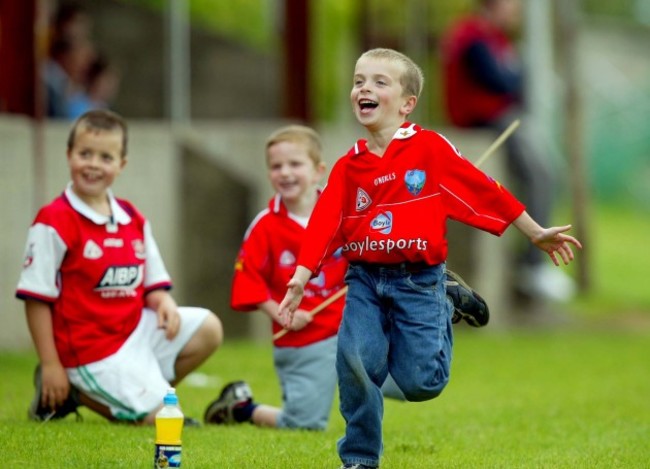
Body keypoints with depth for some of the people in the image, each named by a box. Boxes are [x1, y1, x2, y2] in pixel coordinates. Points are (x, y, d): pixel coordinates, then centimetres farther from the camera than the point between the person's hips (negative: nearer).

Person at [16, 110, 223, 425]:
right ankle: (73, 393, 2)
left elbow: (153, 283, 15)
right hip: (92, 347, -7)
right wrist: (50, 365, -13)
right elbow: (36, 298, -11)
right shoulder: (54, 223, -12)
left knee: (207, 328, -5)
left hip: (137, 329, 7)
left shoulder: (133, 219, 10)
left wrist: (163, 302, -10)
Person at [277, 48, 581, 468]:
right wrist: (300, 278, -11)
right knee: (355, 360, -16)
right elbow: (324, 224, 1)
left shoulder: (430, 149, -4)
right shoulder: (349, 166, 4)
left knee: (420, 382, -8)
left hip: (418, 280, -2)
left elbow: (483, 189, -1)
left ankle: (445, 318, 27)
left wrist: (536, 234, 4)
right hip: (365, 279, 2)